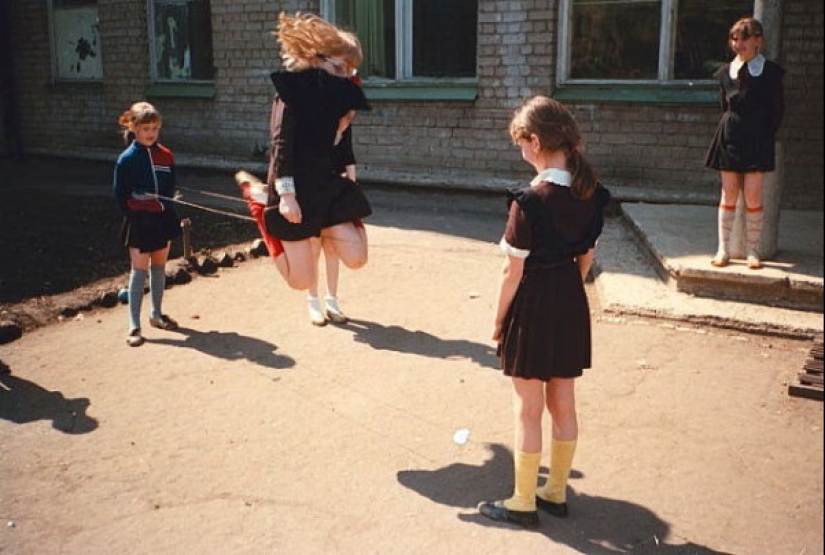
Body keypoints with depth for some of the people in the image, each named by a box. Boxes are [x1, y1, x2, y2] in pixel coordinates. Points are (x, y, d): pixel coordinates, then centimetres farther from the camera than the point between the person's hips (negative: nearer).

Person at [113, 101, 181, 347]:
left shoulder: (165, 156, 3)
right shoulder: (127, 159, -9)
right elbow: (120, 195, -6)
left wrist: (166, 208, -3)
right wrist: (134, 215, -9)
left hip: (163, 218, 4)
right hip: (139, 222, -4)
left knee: (159, 268, 14)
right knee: (139, 271, -3)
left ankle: (157, 314, 29)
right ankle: (134, 326, 1)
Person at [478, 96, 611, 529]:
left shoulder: (529, 201, -21)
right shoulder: (590, 194, -1)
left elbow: (513, 272, -17)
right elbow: (587, 257, 7)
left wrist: (499, 320, -5)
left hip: (532, 304, -6)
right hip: (571, 302, 7)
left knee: (529, 411, 7)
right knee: (563, 404, 17)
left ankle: (523, 503, 21)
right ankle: (556, 492, 32)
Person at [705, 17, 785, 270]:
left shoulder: (771, 71, 1)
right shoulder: (726, 72, 9)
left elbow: (778, 109, 3)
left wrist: (766, 136, -1)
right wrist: (728, 132, 8)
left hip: (758, 140, -2)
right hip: (730, 138, 2)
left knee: (753, 195, -4)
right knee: (729, 195, 3)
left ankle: (753, 251, 5)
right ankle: (723, 249, 8)